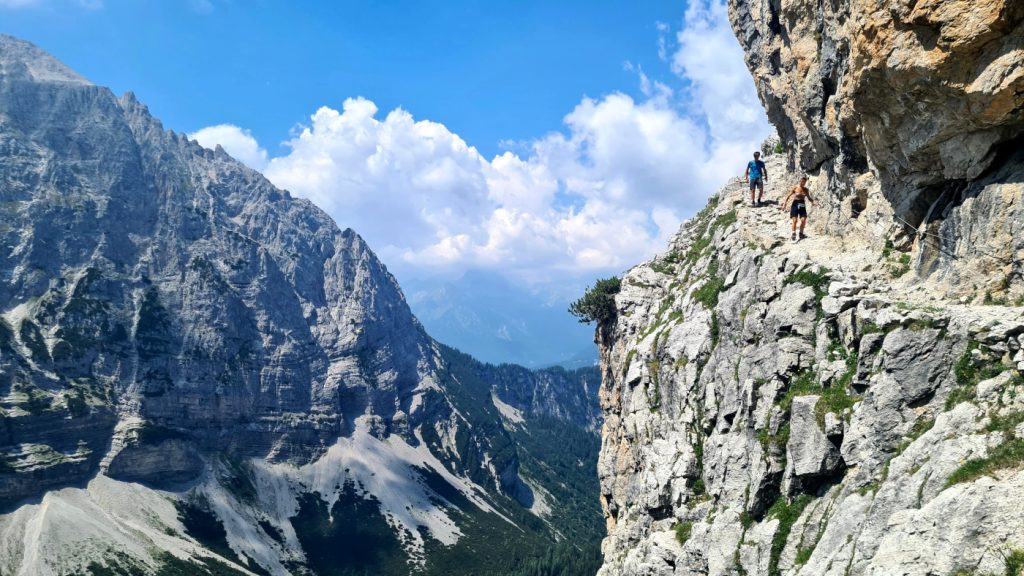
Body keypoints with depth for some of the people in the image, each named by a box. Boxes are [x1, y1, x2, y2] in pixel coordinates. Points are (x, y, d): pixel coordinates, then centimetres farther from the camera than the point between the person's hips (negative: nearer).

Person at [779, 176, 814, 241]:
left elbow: (809, 198, 17)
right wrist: (784, 204, -10)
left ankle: (801, 233, 13)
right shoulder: (795, 188, -4)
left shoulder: (806, 190, 6)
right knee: (794, 220, -11)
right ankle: (794, 235, -7)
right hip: (795, 204, -3)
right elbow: (788, 196, -3)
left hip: (802, 205, 3)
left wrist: (813, 201, -2)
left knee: (803, 220, -5)